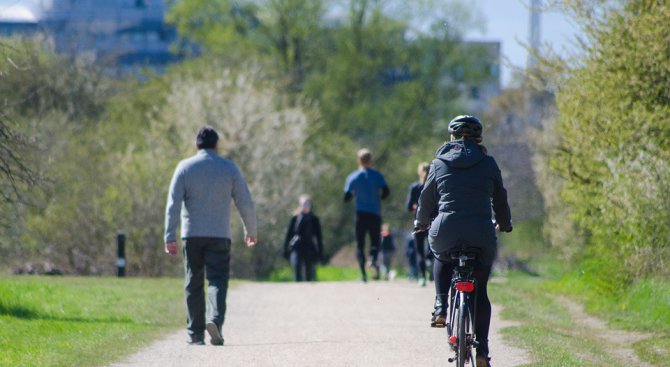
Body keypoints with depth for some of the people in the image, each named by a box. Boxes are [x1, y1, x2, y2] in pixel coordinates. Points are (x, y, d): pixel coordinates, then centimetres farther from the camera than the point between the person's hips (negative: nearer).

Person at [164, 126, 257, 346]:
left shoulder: (185, 168, 2)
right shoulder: (229, 168, 3)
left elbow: (173, 204, -5)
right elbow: (245, 203, 4)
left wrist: (170, 237, -7)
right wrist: (250, 231, 18)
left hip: (192, 235, 1)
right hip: (219, 235, -1)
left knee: (193, 285, 9)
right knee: (217, 280, -3)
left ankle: (195, 334, 9)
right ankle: (214, 320, -29)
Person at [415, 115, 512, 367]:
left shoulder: (440, 162, 9)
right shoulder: (488, 164, 9)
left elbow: (427, 197, 16)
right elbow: (500, 198, 18)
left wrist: (421, 222, 36)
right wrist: (504, 224, 37)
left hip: (446, 230, 0)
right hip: (481, 233, 0)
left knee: (442, 259, 36)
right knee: (480, 292, 13)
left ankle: (441, 308, 15)